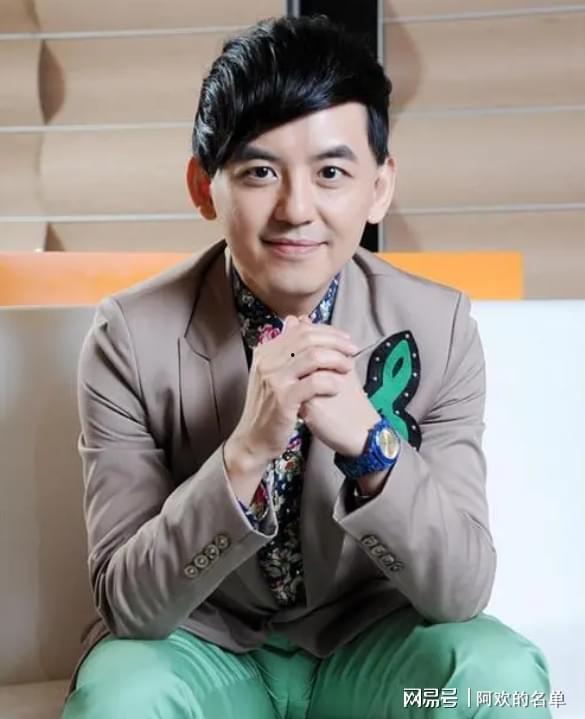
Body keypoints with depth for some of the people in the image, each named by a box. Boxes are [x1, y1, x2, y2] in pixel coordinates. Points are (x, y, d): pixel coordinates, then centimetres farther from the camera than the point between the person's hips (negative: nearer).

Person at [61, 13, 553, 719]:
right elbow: (128, 603, -18)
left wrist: (369, 443, -34)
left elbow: (463, 589, -16)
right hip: (200, 644, -1)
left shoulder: (438, 328, -14)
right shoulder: (130, 337, -17)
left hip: (366, 639, 2)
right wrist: (245, 453, -36)